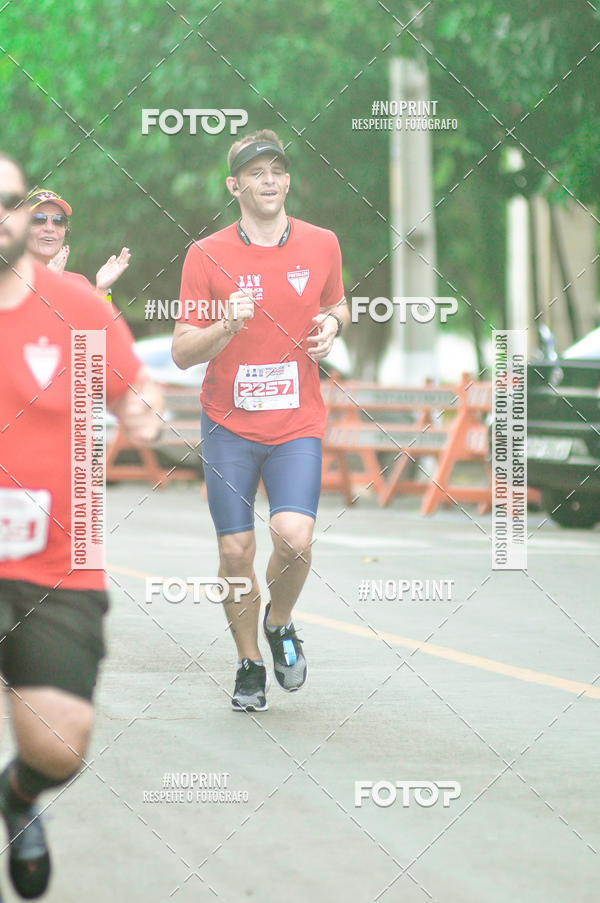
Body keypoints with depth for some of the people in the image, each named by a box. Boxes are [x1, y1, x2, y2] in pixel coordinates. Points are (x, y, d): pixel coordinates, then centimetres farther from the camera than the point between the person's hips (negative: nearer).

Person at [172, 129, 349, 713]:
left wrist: (332, 324, -2)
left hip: (297, 423, 0)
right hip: (229, 424, 0)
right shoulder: (206, 255, -4)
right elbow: (182, 353, -4)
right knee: (235, 551, 0)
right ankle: (249, 662, 22)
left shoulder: (321, 244, 3)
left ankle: (280, 623, 13)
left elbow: (338, 305, 22)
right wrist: (228, 325, -23)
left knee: (294, 536, -18)